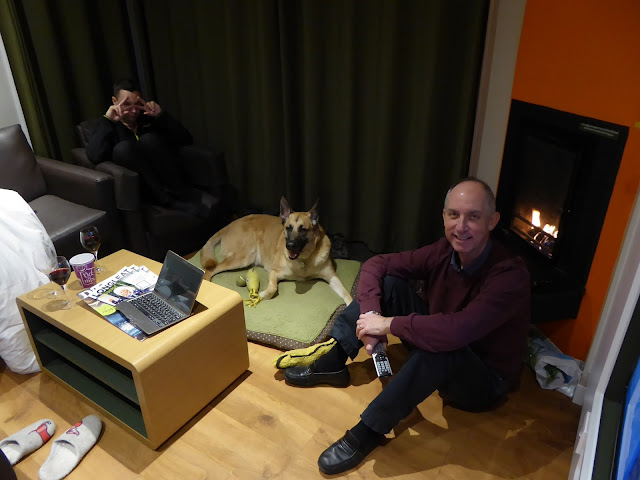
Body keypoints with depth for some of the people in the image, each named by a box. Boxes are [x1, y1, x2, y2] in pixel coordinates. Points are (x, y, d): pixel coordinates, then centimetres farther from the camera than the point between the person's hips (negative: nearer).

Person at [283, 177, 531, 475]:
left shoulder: (509, 274, -30)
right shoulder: (446, 251, -12)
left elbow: (455, 332, -43)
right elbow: (375, 265, -9)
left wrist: (389, 324, -32)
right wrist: (371, 315, -25)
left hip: (484, 381, -6)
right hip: (432, 354, 6)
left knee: (440, 345, -39)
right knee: (388, 284, -9)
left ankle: (368, 431, -23)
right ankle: (331, 365, -3)